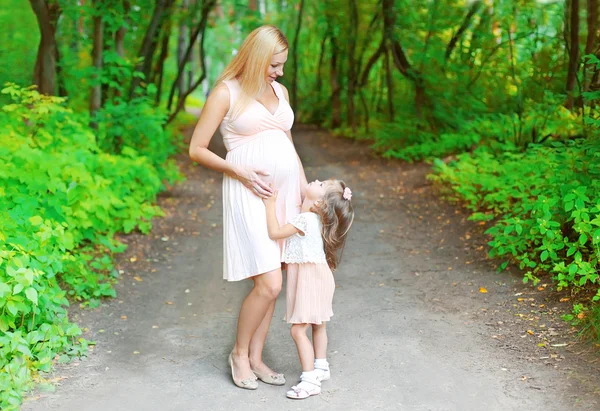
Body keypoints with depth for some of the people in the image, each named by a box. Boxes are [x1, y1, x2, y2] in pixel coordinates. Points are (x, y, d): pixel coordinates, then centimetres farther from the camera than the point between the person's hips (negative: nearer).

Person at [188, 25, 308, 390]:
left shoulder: (280, 91, 13)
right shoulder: (227, 93, -5)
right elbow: (197, 150, -4)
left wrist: (305, 188, 13)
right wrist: (239, 172, -13)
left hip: (285, 193, 6)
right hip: (250, 195, -6)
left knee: (271, 283, 9)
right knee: (268, 285, -11)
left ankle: (256, 358, 21)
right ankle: (240, 353, 12)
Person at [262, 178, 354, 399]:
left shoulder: (305, 219, -23)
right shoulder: (313, 218, 6)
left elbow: (275, 232, -21)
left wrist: (270, 204, -15)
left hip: (310, 279, -10)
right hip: (314, 275, 10)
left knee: (298, 330, -9)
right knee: (317, 325, 22)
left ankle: (310, 379, -6)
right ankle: (320, 367, 37)